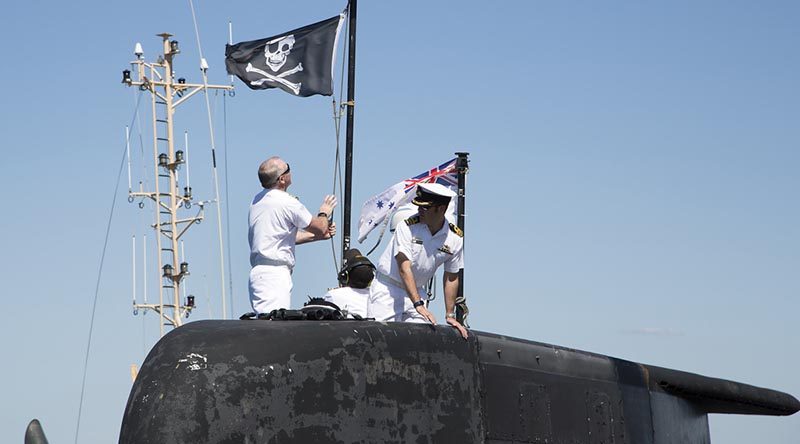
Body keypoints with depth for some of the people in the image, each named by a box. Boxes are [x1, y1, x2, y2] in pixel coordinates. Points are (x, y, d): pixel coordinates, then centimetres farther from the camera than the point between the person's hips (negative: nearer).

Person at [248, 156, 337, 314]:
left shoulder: (257, 200, 15)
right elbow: (320, 228, -1)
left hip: (259, 270, 9)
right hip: (275, 273, -9)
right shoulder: (287, 203, -12)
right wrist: (324, 212, 21)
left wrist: (318, 235, 29)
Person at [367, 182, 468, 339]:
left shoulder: (455, 238, -5)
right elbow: (405, 269, -25)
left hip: (416, 293, 4)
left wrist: (450, 315, 4)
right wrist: (419, 305, -34)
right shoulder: (407, 227, -17)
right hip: (387, 290, -4)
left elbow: (451, 278, 5)